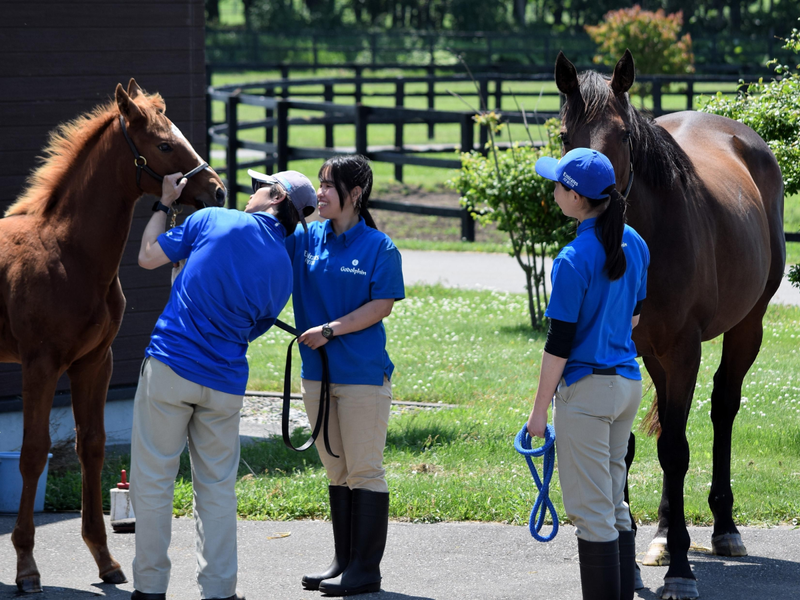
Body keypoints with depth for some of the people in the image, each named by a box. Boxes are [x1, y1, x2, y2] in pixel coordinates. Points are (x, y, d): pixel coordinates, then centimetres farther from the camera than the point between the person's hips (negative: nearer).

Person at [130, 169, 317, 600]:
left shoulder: (213, 220, -3)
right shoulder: (284, 269, 10)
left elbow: (148, 257, 3)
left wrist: (163, 204, 18)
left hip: (170, 366, -4)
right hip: (226, 382, 4)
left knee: (153, 480, 4)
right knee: (217, 488, 12)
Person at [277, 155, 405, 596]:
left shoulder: (379, 247, -8)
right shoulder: (306, 240, 6)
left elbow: (381, 306, -13)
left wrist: (330, 330, -18)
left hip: (362, 375, -6)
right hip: (318, 373, 6)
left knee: (365, 472, -1)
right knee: (337, 472, 15)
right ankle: (343, 561, 24)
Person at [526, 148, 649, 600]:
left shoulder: (574, 260, -18)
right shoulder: (634, 244, 5)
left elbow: (560, 343, -16)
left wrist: (540, 409, -9)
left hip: (586, 390, -8)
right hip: (629, 381, 8)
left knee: (593, 511, -2)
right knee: (614, 505, 17)